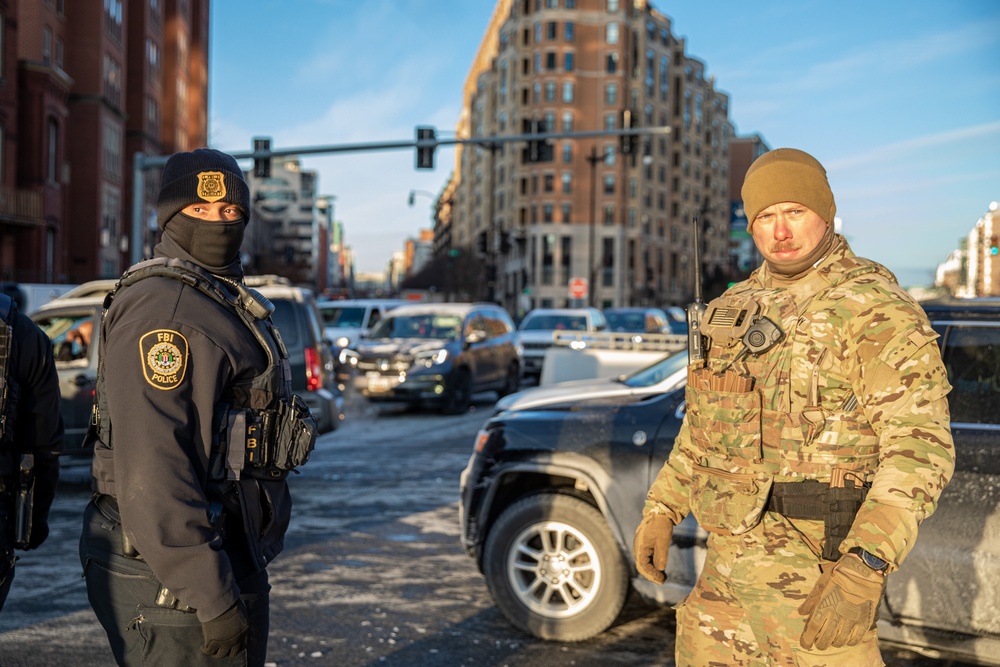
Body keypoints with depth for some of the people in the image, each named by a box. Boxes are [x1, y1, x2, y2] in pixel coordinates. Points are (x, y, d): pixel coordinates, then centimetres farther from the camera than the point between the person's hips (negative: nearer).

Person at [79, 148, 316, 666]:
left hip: (225, 561, 10)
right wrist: (210, 596, -26)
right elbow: (151, 468, -25)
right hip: (174, 584, -10)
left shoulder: (223, 302, 16)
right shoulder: (162, 309, -17)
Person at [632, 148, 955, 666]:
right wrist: (661, 509, 12)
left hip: (817, 563, -7)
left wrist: (865, 570, -30)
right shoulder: (737, 309, 11)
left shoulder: (877, 312, -13)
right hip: (729, 560, 8)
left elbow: (919, 448, -20)